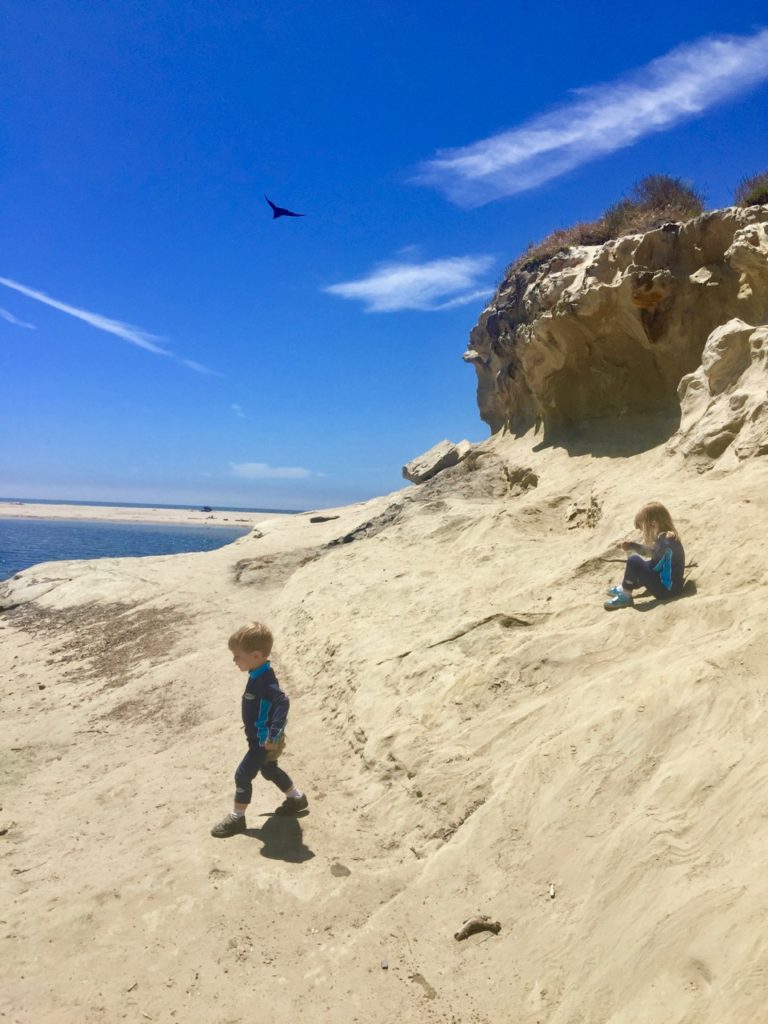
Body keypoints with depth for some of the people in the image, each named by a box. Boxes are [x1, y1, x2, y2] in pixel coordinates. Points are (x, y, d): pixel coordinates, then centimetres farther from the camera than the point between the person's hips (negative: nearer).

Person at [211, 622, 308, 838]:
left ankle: (236, 817, 20)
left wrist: (274, 734, -42)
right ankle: (297, 798, 43)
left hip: (265, 741, -10)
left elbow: (282, 702, -42)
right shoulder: (259, 676, 0)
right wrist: (253, 722, 24)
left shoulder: (264, 681, -31)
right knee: (269, 770, 26)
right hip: (261, 738, 10)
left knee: (243, 775, 2)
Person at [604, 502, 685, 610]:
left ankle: (625, 596, -6)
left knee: (634, 561, -17)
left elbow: (654, 566, -19)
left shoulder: (665, 541, -24)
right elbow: (651, 551, 22)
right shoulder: (667, 537, 7)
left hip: (666, 589, -10)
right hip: (672, 585, 10)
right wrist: (633, 546, 12)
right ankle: (623, 588, 30)